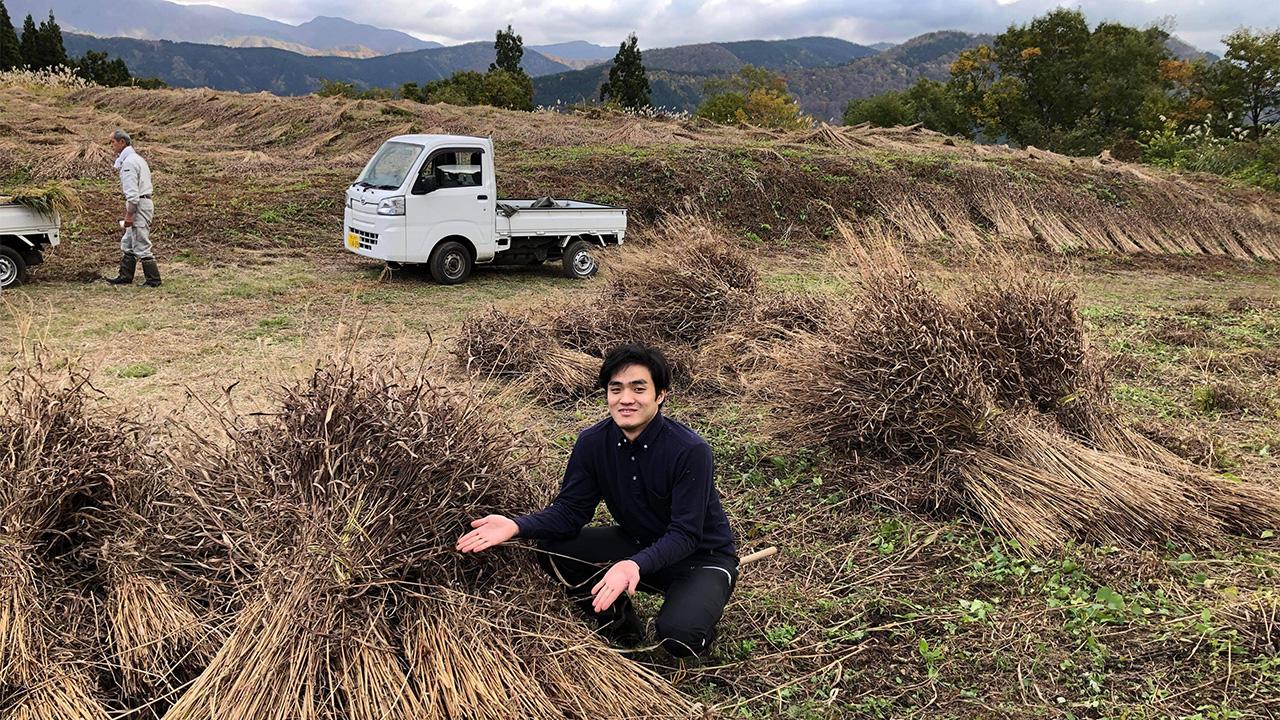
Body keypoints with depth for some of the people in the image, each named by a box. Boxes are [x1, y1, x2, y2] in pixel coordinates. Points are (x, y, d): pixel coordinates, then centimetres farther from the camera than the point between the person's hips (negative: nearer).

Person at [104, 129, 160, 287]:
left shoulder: (128, 162, -15)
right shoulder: (137, 158, 18)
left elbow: (132, 192, -21)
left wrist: (129, 215, -21)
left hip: (139, 205, -11)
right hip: (144, 202, 11)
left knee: (141, 246, -6)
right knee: (127, 244, 16)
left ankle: (153, 280, -1)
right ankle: (125, 277, 22)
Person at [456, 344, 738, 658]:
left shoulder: (691, 451, -27)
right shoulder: (593, 442, -11)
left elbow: (684, 535, -28)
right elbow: (570, 511, -8)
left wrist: (636, 564, -46)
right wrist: (516, 526, -26)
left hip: (701, 557, -5)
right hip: (638, 543, 5)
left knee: (677, 634, -33)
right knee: (551, 548, -14)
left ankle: (698, 616, 6)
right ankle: (619, 624, 7)